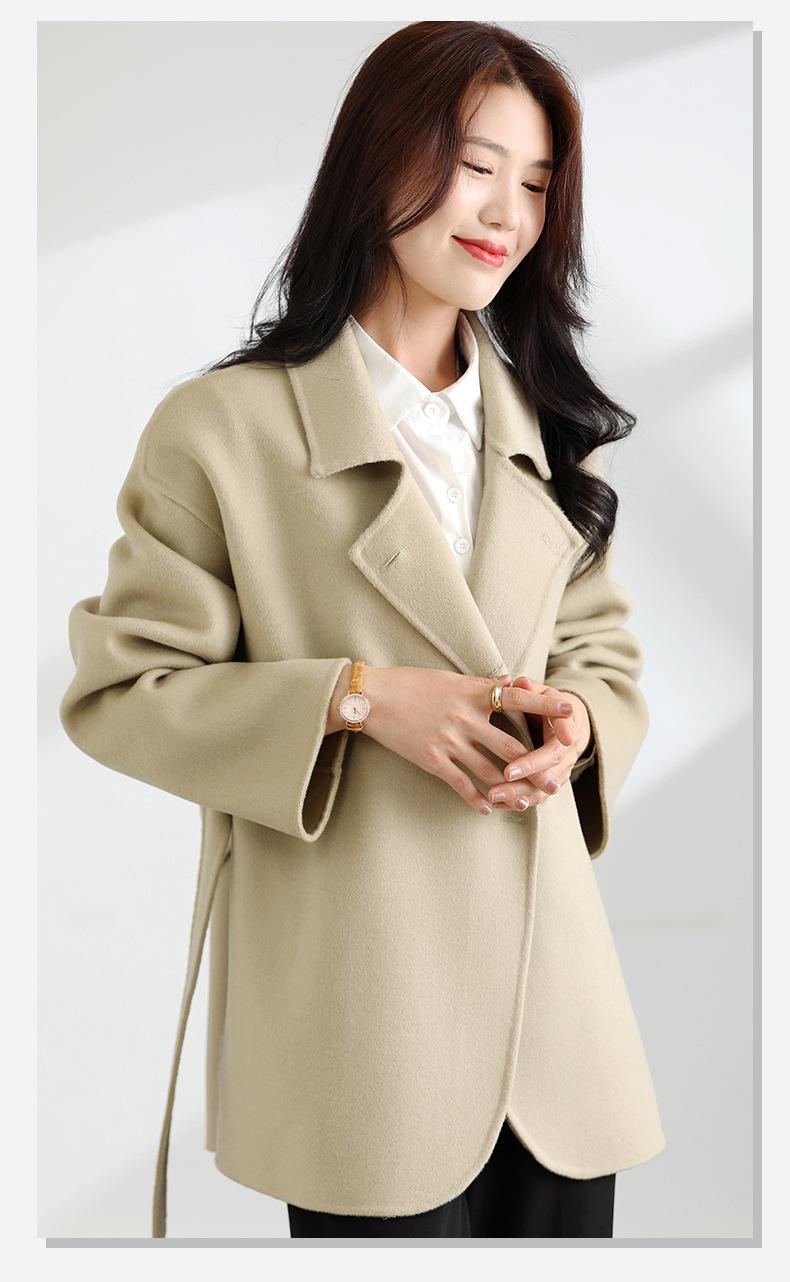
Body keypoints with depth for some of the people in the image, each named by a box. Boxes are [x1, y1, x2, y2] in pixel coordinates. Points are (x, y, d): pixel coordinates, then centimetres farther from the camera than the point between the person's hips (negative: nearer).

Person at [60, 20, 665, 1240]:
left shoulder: (546, 433, 12)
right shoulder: (223, 427, -7)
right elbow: (119, 690, -6)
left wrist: (575, 724, -7)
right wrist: (356, 697, -17)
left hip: (550, 978, 5)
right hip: (358, 991, -5)